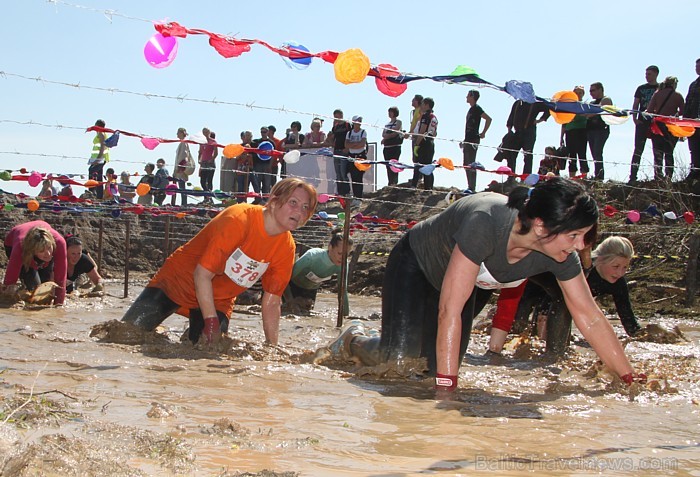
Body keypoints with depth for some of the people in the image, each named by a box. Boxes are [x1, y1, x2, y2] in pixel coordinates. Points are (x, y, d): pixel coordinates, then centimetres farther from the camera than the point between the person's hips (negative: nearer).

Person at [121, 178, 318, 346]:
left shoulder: (286, 248, -10)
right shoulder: (239, 219, -28)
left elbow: (272, 303, -3)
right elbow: (202, 274, -27)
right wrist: (211, 322, -28)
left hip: (218, 300, 5)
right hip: (176, 282, -5)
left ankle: (193, 338, 18)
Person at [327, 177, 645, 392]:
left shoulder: (560, 253, -26)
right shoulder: (486, 223, -44)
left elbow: (590, 318, -17)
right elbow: (449, 310, -43)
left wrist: (632, 380, -19)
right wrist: (446, 389, -44)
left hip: (471, 283, 6)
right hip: (416, 263, -6)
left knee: (439, 365, -3)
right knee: (399, 356, -18)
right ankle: (351, 342, 15)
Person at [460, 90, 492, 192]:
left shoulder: (476, 108, -11)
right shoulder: (471, 109, 18)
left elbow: (488, 119, -22)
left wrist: (483, 133, -18)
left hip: (473, 140, -10)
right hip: (469, 140, 10)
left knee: (471, 165, -11)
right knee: (466, 165, 12)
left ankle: (472, 188, -10)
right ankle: (470, 187, 16)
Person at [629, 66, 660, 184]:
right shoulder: (641, 88, 11)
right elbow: (635, 105, 11)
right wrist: (634, 118, -3)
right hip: (642, 122, 1)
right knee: (638, 150, -4)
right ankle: (633, 177, -6)